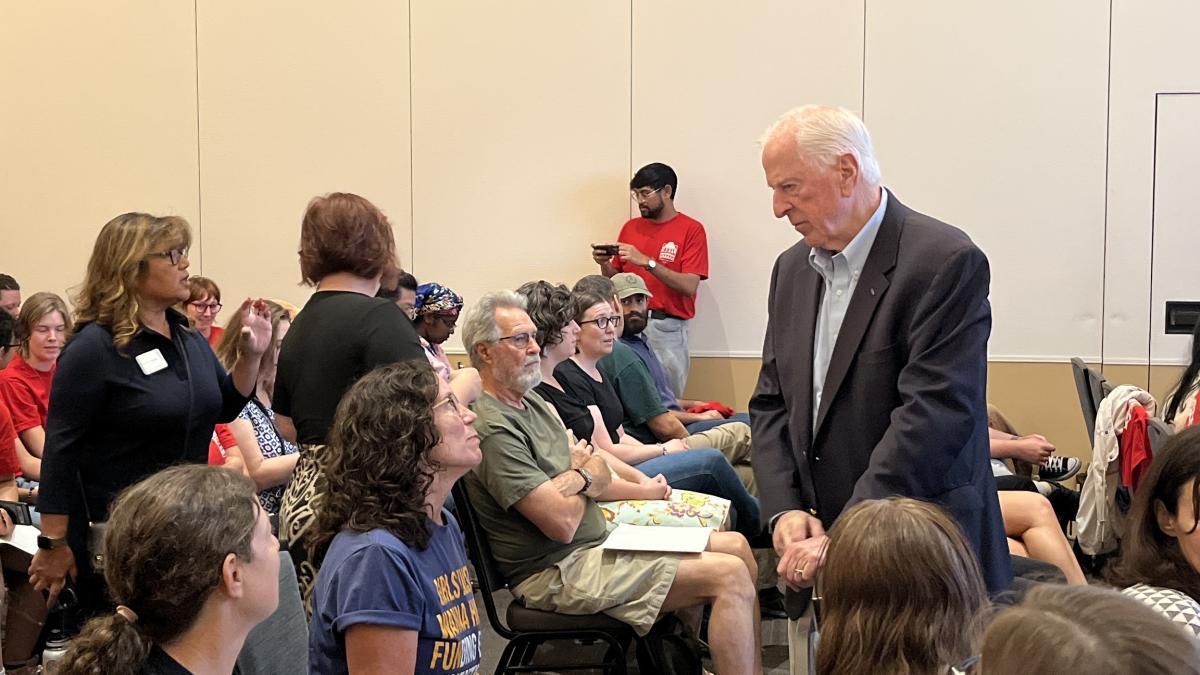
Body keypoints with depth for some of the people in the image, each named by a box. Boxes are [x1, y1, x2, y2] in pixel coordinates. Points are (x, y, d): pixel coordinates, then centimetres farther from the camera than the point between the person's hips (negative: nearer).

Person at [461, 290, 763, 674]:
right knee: (730, 576, -17)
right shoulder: (495, 429, -20)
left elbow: (601, 476, 10)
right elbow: (563, 522, -23)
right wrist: (581, 475, -1)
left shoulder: (531, 401, 12)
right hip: (560, 570, -10)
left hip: (598, 540, 10)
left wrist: (574, 479, -15)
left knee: (736, 546, 6)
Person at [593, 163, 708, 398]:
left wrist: (647, 262, -19)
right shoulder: (631, 227, 12)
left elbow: (689, 286, -12)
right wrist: (605, 263, -3)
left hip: (666, 329, -4)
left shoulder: (691, 229, -2)